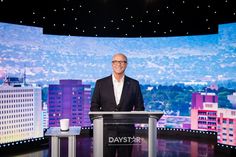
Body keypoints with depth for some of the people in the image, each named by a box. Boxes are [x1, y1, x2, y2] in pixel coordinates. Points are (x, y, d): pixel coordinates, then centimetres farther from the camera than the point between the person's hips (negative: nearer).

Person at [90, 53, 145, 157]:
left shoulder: (134, 84, 5)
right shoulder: (101, 83, 4)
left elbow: (139, 107, 8)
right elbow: (94, 106, 6)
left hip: (126, 131, 1)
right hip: (106, 131, 0)